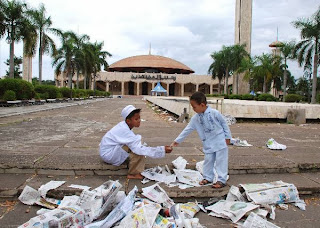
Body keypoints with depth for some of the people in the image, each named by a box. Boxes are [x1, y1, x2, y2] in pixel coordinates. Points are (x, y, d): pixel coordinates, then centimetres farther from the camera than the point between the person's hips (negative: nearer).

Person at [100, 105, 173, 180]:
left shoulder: (124, 126, -1)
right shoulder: (124, 131, -29)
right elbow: (139, 149, -34)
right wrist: (162, 150, -35)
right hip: (108, 154, -9)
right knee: (137, 150, -24)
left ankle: (138, 172, -1)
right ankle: (133, 174, -10)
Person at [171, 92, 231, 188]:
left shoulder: (214, 113, -16)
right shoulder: (195, 118, -3)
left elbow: (224, 124, -5)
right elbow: (187, 130, 2)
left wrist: (227, 137, -1)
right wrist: (177, 140, 2)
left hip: (220, 141, -4)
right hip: (208, 144, 5)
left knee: (221, 161, 0)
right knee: (208, 160, 11)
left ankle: (221, 180, 8)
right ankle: (208, 178, 26)